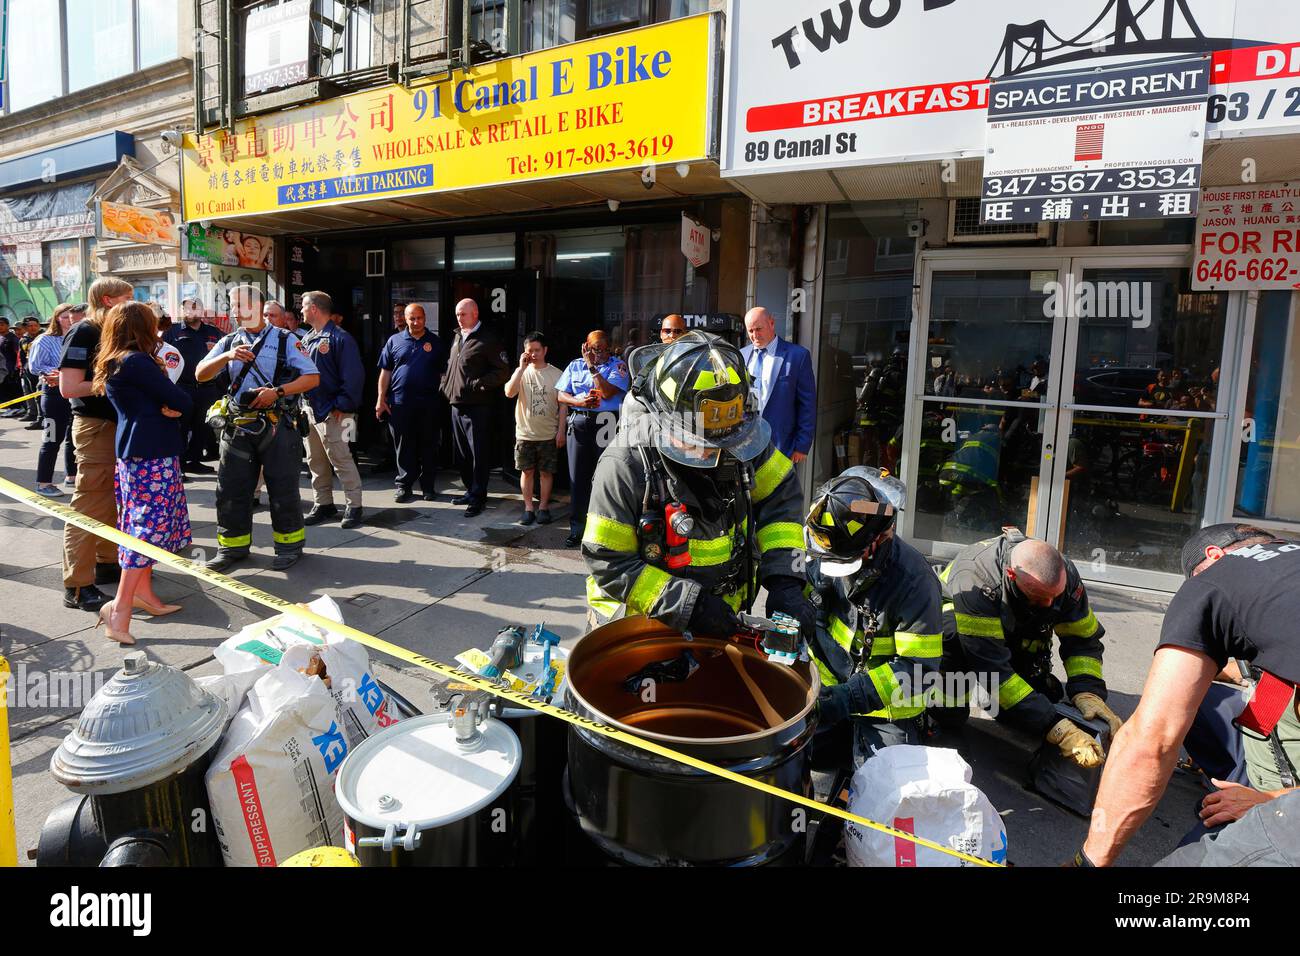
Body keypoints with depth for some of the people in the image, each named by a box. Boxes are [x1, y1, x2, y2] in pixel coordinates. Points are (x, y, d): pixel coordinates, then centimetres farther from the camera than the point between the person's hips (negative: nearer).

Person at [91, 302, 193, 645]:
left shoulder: (113, 364, 15)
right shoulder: (137, 361, -14)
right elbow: (181, 400, -14)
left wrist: (170, 408, -7)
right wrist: (178, 405, 6)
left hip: (134, 452, 10)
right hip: (152, 453, -10)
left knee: (142, 523, 15)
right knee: (150, 526, -9)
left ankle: (143, 592, 23)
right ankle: (121, 606, -9)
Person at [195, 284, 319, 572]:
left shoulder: (284, 340, 1)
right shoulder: (229, 342, 14)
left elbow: (312, 378, -6)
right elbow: (200, 375, 5)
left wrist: (278, 391, -18)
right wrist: (227, 356, -13)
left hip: (277, 426, -4)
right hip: (237, 426, 5)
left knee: (283, 488, 2)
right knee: (230, 488, 9)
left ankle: (289, 545, 16)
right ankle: (232, 546, 23)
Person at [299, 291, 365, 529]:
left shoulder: (340, 338, -11)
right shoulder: (307, 338, 14)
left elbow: (353, 376, -17)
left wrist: (342, 406, -19)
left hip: (331, 412, -9)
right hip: (310, 409, 9)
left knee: (341, 460, -6)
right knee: (316, 462, 14)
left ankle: (353, 507, 2)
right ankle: (323, 504, 24)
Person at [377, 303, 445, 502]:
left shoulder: (435, 342, 7)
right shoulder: (394, 341, 8)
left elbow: (443, 373, 7)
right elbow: (385, 372, 7)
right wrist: (381, 399, 2)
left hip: (428, 404, 0)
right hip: (400, 403, 0)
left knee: (428, 446, 6)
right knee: (403, 447, 6)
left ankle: (428, 486, 16)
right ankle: (404, 486, 16)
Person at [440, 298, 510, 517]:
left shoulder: (487, 341, -8)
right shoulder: (457, 338, 16)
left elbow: (503, 372, -13)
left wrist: (479, 384, -18)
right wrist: (446, 384, 13)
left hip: (477, 407, -8)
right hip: (456, 405, 8)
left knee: (478, 454, -3)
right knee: (461, 453, 15)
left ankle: (478, 497, 3)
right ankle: (470, 490, 28)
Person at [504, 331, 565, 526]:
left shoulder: (555, 374, -2)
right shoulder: (522, 372, 1)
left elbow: (563, 404, 0)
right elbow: (509, 393, -16)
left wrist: (561, 431, -4)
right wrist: (522, 367, -17)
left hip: (548, 434, -1)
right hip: (525, 433, 1)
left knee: (546, 472, 6)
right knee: (527, 471, 7)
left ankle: (543, 507, 18)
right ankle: (528, 508, 16)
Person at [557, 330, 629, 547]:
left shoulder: (618, 366, 4)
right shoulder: (575, 365, 15)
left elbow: (608, 392, -10)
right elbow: (561, 395, 11)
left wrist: (592, 367, -8)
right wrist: (579, 401, -8)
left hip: (606, 424, -3)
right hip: (579, 423, 3)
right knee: (577, 476, 3)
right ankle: (576, 529, 11)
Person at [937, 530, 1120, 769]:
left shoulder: (1066, 575, -25)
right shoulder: (975, 579, -42)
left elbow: (1083, 639, -13)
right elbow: (991, 667, -44)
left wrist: (1088, 692, -33)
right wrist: (1058, 731, -47)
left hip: (1011, 637, 6)